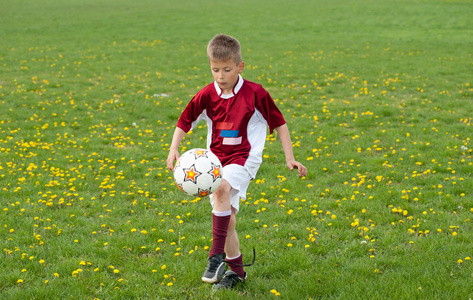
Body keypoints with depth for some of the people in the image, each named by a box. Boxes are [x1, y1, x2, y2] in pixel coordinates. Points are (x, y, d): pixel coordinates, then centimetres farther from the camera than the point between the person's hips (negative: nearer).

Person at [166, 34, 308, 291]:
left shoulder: (255, 94, -10)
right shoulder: (207, 96, -2)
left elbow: (279, 123, -1)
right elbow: (184, 122, 8)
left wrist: (290, 158, -4)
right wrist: (173, 149, -8)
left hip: (244, 157, -4)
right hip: (216, 159, 5)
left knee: (221, 189, -33)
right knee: (227, 219, 7)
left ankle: (217, 255, -28)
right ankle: (236, 269, 25)